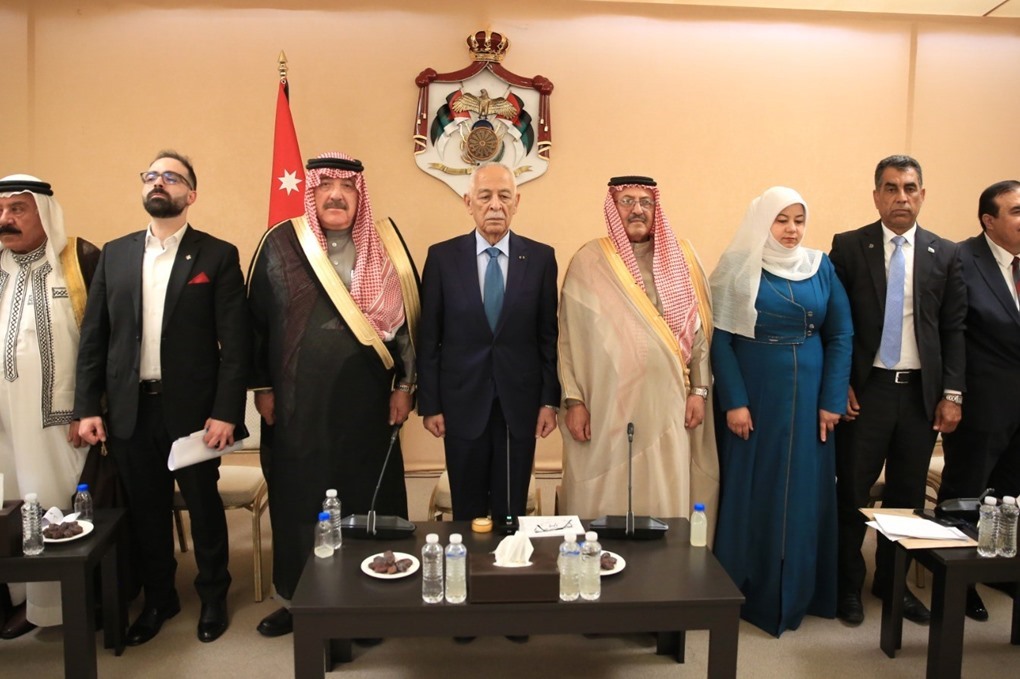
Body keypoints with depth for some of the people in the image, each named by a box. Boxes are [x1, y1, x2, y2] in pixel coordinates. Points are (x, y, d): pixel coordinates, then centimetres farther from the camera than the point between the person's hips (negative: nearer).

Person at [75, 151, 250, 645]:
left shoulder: (217, 256, -3)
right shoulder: (114, 254, 9)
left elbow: (235, 342, -8)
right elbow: (93, 337, 7)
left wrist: (226, 412, -15)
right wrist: (87, 406, 1)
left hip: (192, 409, -3)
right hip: (128, 409, 4)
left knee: (203, 506, 10)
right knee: (145, 510, 14)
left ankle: (213, 597, 30)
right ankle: (157, 598, 34)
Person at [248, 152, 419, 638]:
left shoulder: (386, 243, 2)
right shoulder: (281, 243, 1)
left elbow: (409, 313, 2)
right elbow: (256, 319, 4)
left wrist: (404, 384, 0)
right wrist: (262, 387, 2)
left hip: (366, 401, 0)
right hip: (297, 403, 0)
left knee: (368, 502, 7)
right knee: (298, 502, 12)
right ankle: (297, 598, 30)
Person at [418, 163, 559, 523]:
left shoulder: (541, 257, 1)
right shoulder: (442, 256, -1)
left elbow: (549, 334, 2)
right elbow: (429, 338, 0)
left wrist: (550, 400, 0)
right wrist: (429, 404, -1)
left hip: (520, 404, 1)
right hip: (463, 403, 0)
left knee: (511, 511, 9)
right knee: (467, 511, 12)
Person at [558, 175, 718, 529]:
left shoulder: (681, 258, 8)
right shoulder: (589, 261, 0)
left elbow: (699, 327, 8)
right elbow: (570, 335, -1)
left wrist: (700, 389, 1)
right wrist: (573, 400, -6)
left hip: (667, 405, 2)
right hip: (607, 407, -2)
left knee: (666, 499, 6)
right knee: (607, 501, 5)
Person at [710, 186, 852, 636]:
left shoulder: (821, 268, 5)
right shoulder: (738, 267, -4)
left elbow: (840, 336, 5)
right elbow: (720, 338, -8)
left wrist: (832, 400, -3)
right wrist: (733, 401, -14)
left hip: (807, 398, 3)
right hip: (752, 397, -3)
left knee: (804, 492, 9)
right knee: (749, 490, 5)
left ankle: (795, 594, 24)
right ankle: (744, 593, 19)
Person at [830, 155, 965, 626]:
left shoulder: (944, 254, 6)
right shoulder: (848, 247, -2)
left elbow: (954, 329, 6)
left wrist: (952, 394, 1)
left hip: (922, 392, 3)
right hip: (865, 391, -2)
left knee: (908, 494, 12)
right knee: (853, 491, 5)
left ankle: (893, 583, 30)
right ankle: (848, 586, 23)